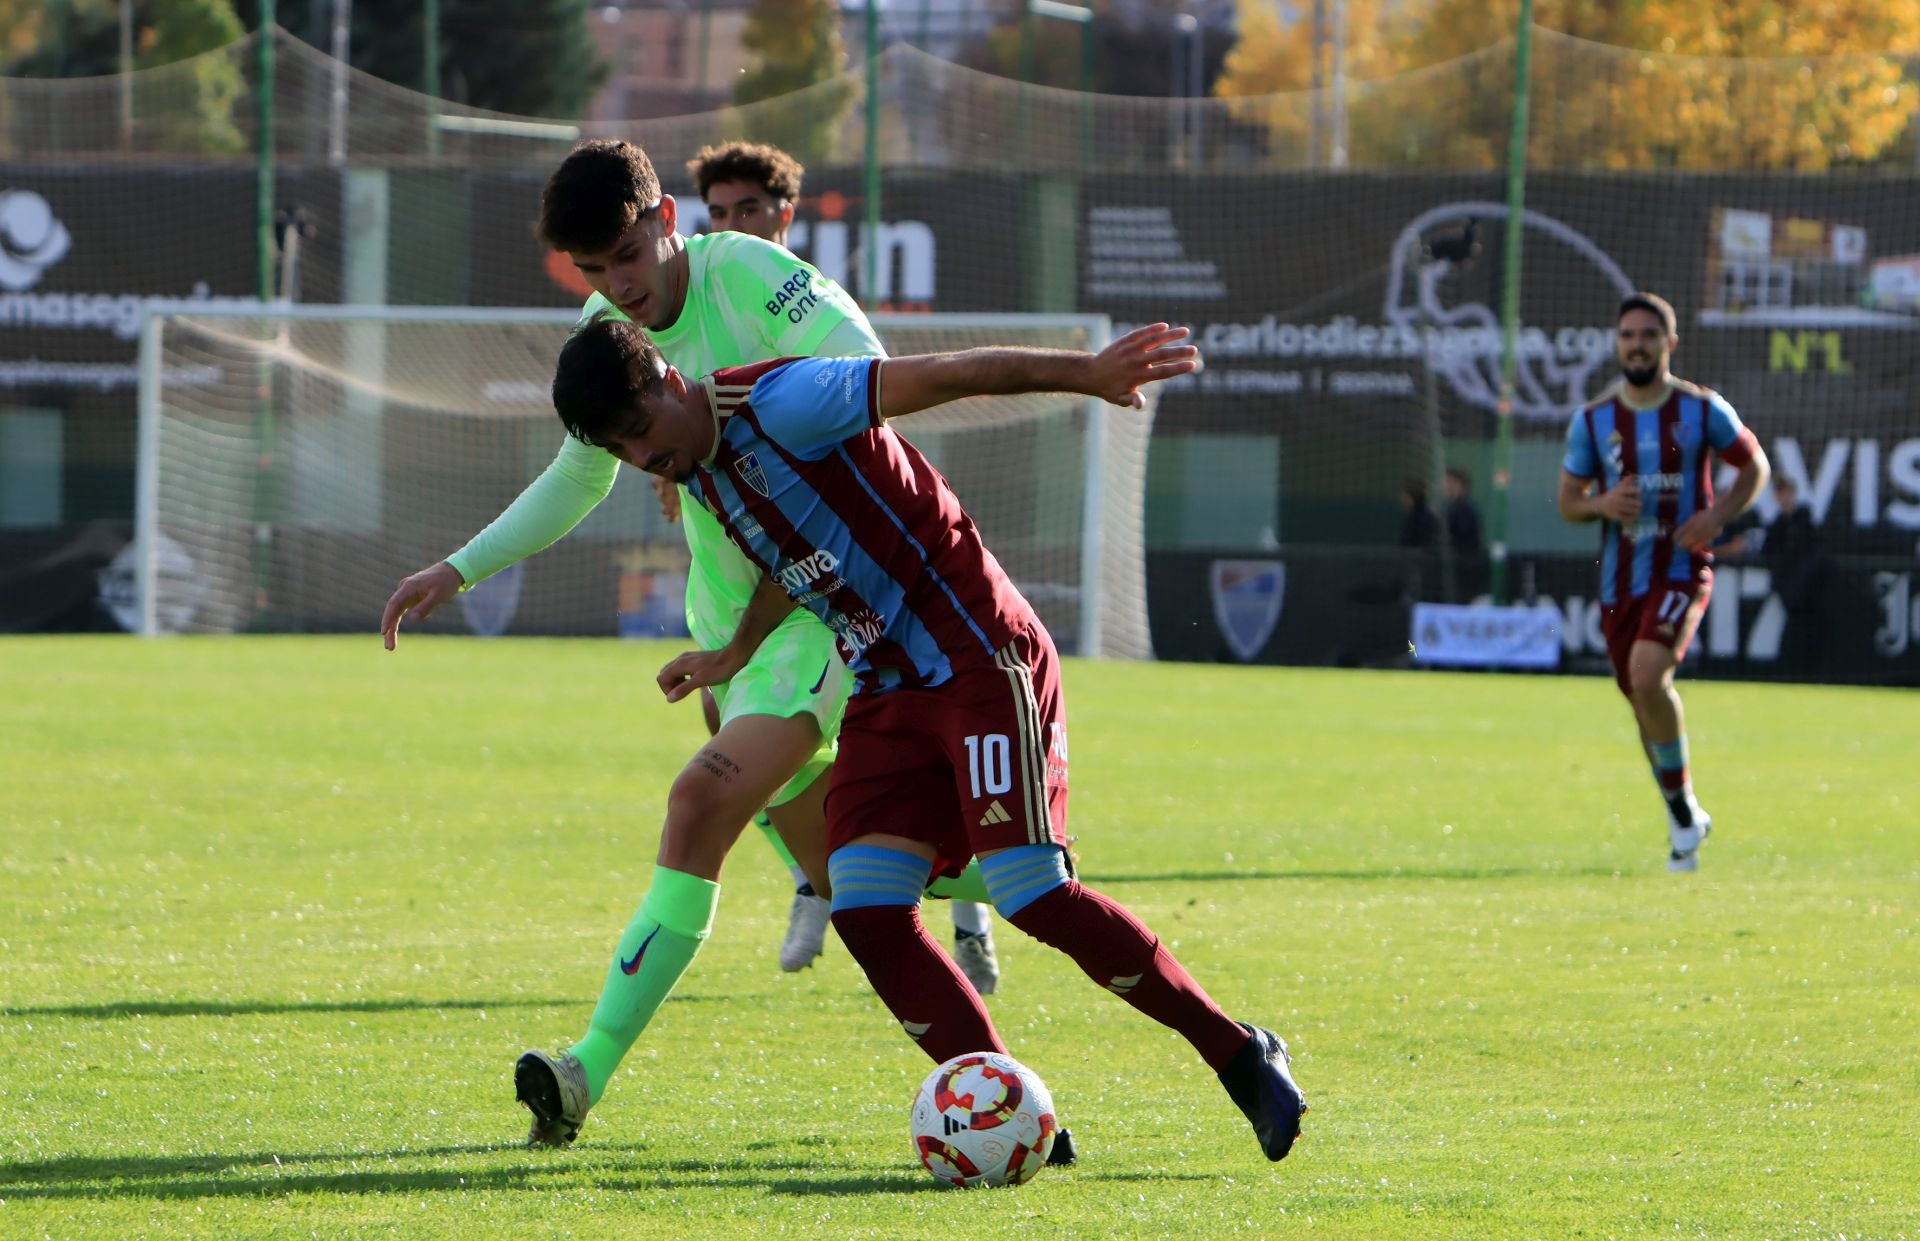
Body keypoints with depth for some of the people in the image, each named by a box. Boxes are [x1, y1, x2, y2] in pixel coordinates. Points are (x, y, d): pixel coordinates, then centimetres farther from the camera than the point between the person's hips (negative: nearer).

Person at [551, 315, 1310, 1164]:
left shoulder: (775, 404, -16)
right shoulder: (699, 474, 10)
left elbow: (942, 377, -20)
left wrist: (1086, 372, -26)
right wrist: (734, 656, 40)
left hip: (982, 661, -8)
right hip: (888, 694, 8)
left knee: (1034, 896, -17)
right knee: (866, 912, -9)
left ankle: (1238, 1056, -2)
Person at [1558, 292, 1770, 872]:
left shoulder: (1703, 410, -2)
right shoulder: (1592, 421, 4)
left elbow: (1754, 465, 9)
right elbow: (1567, 499, 10)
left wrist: (1718, 516, -9)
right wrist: (1601, 505, -14)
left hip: (1681, 570, -4)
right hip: (1619, 579, 4)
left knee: (1648, 676, -27)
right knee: (1641, 696, 10)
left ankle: (1682, 804, -10)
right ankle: (1687, 823, 29)